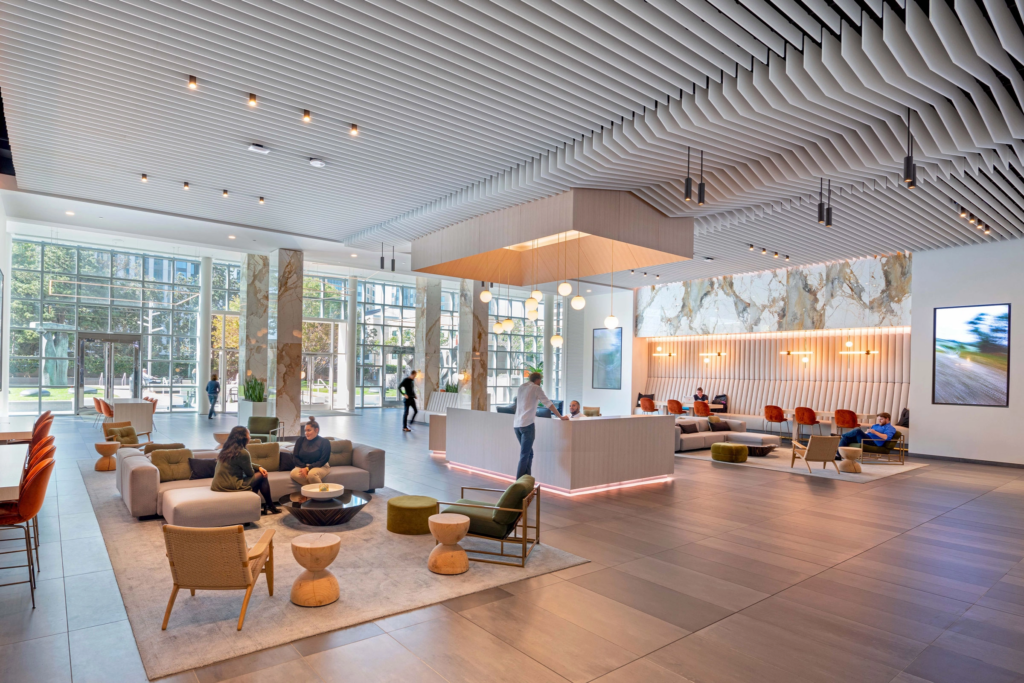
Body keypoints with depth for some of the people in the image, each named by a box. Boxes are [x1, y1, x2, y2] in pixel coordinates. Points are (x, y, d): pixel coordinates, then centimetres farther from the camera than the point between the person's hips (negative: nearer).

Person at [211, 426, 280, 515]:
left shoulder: (227, 449, 10)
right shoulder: (242, 453, -18)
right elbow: (250, 473, -6)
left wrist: (259, 467, 10)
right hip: (229, 486, -9)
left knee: (256, 476, 20)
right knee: (262, 476, 7)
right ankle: (270, 506, 20)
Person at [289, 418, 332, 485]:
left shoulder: (324, 442, -5)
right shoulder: (300, 440, 5)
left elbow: (323, 461, -9)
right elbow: (295, 457, 6)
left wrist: (308, 468, -21)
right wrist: (303, 467, -13)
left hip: (320, 467, -3)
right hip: (303, 466, 4)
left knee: (311, 473, -39)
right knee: (294, 473, -31)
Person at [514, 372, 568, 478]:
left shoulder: (521, 387, 18)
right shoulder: (536, 388, -1)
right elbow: (549, 404, -2)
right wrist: (560, 417, 7)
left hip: (517, 424, 7)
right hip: (527, 424, -7)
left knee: (529, 453, 15)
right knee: (525, 455, -4)